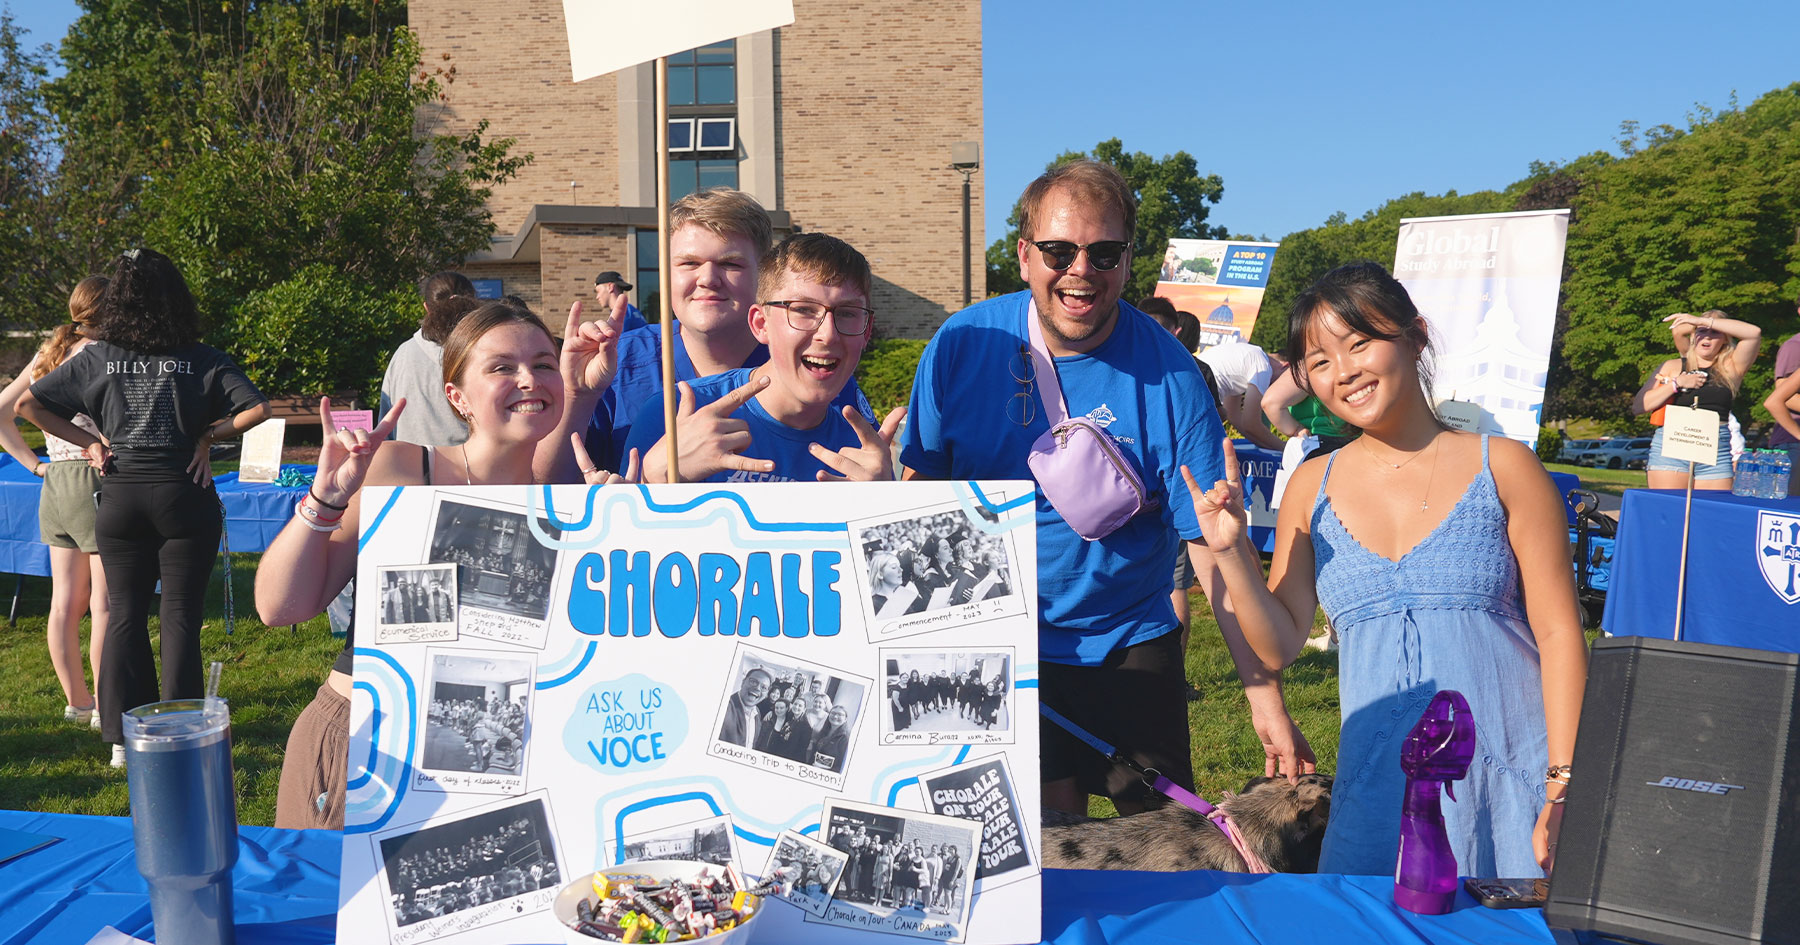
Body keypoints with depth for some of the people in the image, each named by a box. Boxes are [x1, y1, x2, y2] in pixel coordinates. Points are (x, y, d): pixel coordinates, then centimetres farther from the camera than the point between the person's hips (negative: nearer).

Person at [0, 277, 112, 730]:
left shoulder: (49, 354, 13)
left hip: (55, 483, 8)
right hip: (96, 484, -8)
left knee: (66, 602, 12)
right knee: (107, 603, -1)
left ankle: (76, 701, 21)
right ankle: (106, 706, 4)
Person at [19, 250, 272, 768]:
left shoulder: (97, 358, 3)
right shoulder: (202, 360, -4)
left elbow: (28, 404, 3)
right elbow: (257, 408, -12)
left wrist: (88, 441, 6)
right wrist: (208, 435, -1)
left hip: (120, 496, 2)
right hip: (183, 493, -2)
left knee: (124, 615, 11)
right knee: (181, 615, 4)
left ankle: (123, 737, 13)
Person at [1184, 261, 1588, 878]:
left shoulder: (1502, 468, -2)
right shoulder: (1312, 488, 5)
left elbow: (1559, 634, -3)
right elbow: (1280, 646, 6)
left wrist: (1563, 785, -10)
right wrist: (1232, 552, -8)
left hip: (1510, 781, -2)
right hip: (1378, 785, 2)